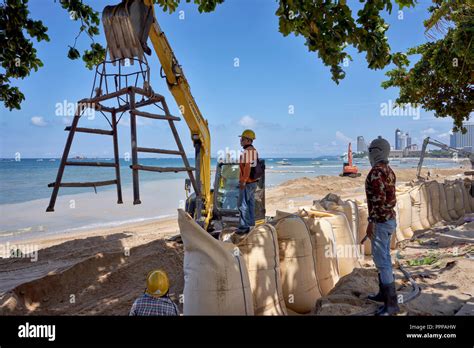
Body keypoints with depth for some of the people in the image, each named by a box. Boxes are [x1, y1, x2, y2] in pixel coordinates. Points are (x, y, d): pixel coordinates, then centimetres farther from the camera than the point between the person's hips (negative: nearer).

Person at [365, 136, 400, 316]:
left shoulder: (376, 172, -20)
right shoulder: (389, 171, 12)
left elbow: (378, 199, -26)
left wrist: (371, 222, -21)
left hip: (380, 222, -10)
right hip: (389, 219, 10)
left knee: (381, 262, -5)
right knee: (383, 258, 18)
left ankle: (391, 304, 1)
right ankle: (384, 293, 29)